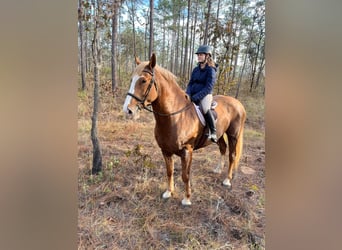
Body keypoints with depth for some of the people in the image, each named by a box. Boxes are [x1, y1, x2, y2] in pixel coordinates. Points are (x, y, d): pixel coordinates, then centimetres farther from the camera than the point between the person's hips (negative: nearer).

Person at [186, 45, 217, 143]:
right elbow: (190, 83, 13)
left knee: (205, 109, -36)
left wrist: (196, 97, -23)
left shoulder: (211, 70, -6)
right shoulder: (196, 69, 14)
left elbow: (208, 87, -14)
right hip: (192, 95, 7)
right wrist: (188, 94, -7)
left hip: (205, 95, -7)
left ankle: (213, 132, -21)